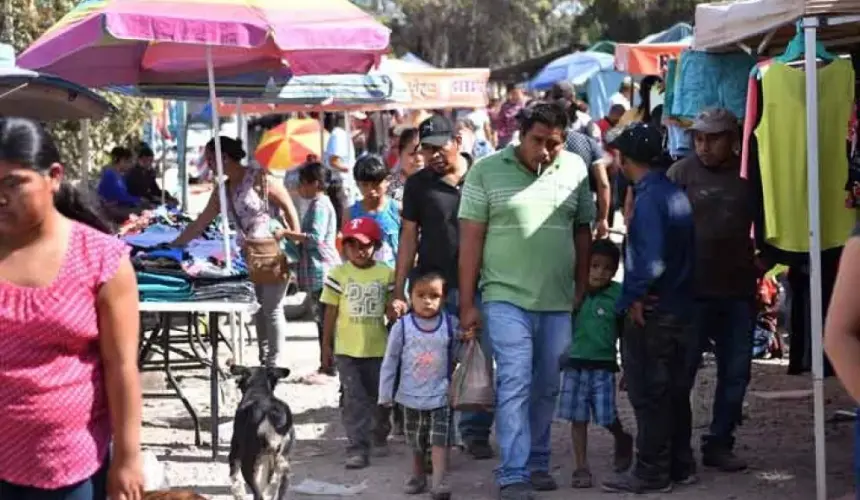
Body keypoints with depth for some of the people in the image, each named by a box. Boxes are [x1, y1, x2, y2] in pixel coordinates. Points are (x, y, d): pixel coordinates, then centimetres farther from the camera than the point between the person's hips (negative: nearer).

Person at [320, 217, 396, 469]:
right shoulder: (338, 274, -3)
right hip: (347, 348, -2)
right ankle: (358, 448, -4)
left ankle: (379, 436, 37)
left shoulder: (386, 273, 0)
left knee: (379, 396, 15)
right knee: (354, 398, -5)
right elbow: (331, 312, 1)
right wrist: (326, 345, 1)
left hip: (378, 347, 2)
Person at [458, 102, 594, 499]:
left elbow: (582, 232, 13)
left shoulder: (575, 169, 5)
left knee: (547, 388, 11)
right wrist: (467, 303, -4)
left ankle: (537, 463, 24)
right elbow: (470, 239, -2)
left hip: (559, 303, 4)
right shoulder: (487, 171, -3)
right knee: (515, 384, -7)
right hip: (507, 298, -3)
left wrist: (582, 289, 10)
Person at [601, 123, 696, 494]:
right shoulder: (675, 192, 9)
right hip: (680, 307, 9)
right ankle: (679, 465, 24)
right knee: (675, 390, 15)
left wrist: (632, 299, -13)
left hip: (651, 312, -9)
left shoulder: (648, 199, -18)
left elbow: (650, 261, -25)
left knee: (648, 394, -1)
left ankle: (652, 473, 5)